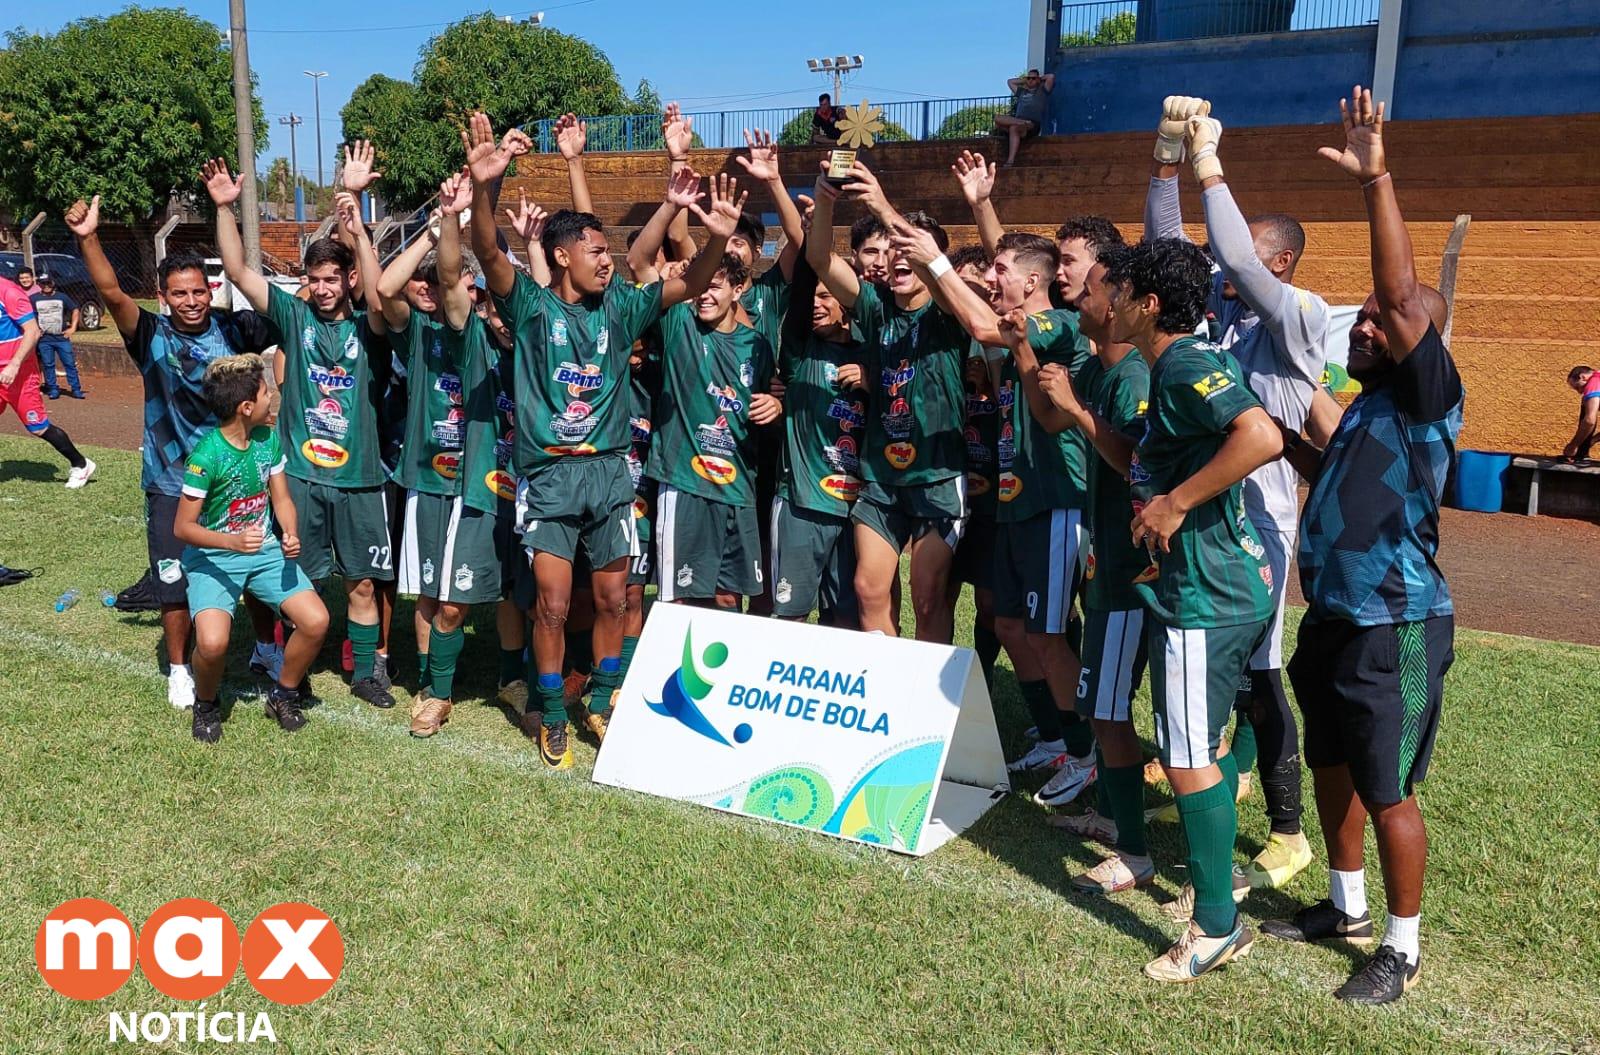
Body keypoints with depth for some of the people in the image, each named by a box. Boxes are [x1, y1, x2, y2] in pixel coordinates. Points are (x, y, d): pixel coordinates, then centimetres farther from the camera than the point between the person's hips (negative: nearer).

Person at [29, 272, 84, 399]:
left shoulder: (62, 297, 5)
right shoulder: (34, 299, 2)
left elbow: (75, 310, 13)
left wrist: (72, 328, 6)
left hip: (62, 337, 0)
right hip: (44, 338, 0)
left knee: (70, 363, -2)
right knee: (48, 365, 3)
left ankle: (76, 389, 3)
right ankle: (53, 390, 10)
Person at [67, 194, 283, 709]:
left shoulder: (232, 328, -5)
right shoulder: (152, 335, -8)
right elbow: (112, 294, -23)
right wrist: (88, 239, -38)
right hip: (171, 484, -1)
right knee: (175, 582, 6)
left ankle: (266, 651, 35)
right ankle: (179, 669, 27)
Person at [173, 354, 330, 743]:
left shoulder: (269, 439, -3)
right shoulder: (206, 455, -20)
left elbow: (281, 499, 5)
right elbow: (182, 527, -16)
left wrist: (291, 535, -16)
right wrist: (232, 541, -33)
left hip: (265, 550, 5)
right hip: (213, 556, -5)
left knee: (316, 621, -13)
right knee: (213, 643, -27)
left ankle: (283, 695, 14)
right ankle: (206, 705, 7)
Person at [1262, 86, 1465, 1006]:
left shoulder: (1429, 397, -13)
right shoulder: (1370, 403, 12)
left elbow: (1405, 296, -28)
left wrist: (1377, 180, -32)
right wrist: (1285, 439, 15)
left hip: (1396, 627, -9)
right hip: (1333, 615, 9)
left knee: (1388, 791, 1)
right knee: (1332, 766, 18)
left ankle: (1404, 949, 19)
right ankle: (1347, 909, 36)